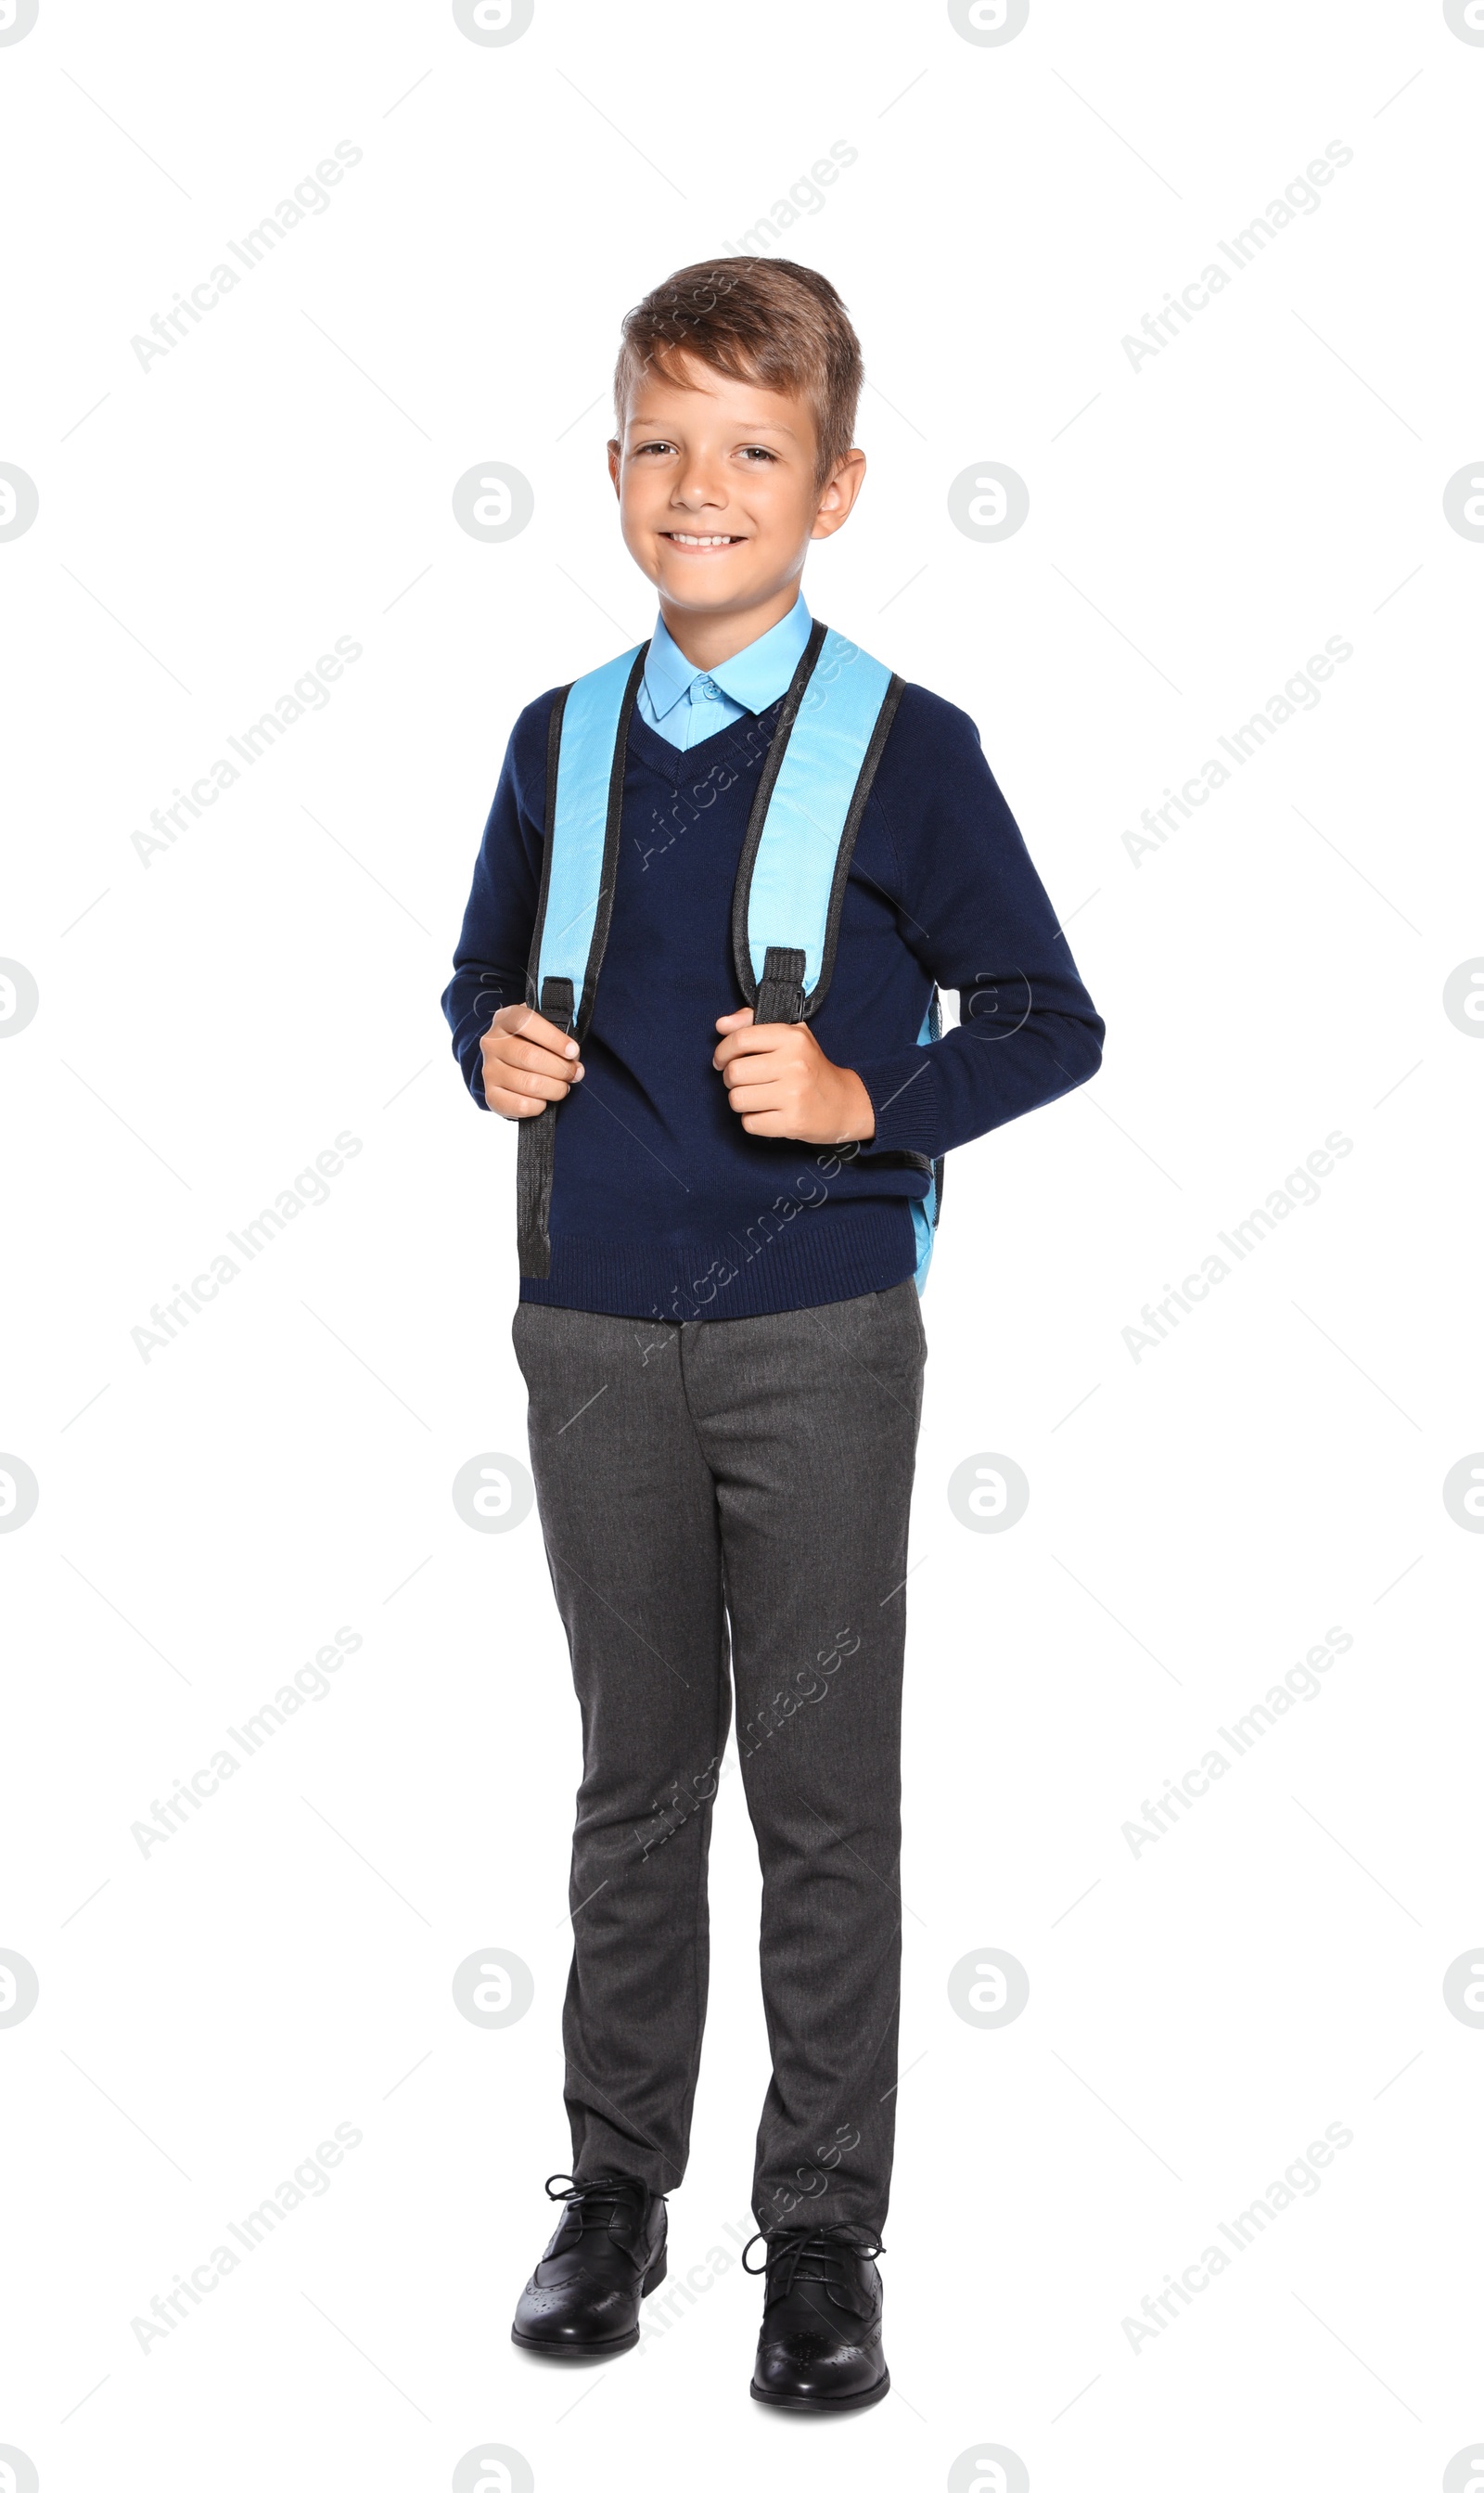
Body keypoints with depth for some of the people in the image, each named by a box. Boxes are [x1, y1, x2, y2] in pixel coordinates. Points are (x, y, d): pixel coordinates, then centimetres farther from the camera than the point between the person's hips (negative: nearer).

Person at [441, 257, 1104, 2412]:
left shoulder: (906, 751, -5)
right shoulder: (562, 741, 7)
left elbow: (1053, 1022, -3)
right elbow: (484, 977, 19)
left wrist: (864, 1099, -16)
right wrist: (495, 1049, -3)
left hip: (819, 1335, -3)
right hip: (597, 1337, 4)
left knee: (825, 1793, 5)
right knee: (637, 1776, 15)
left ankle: (823, 2229, 18)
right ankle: (617, 2181, 29)